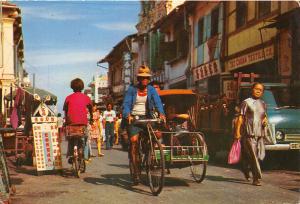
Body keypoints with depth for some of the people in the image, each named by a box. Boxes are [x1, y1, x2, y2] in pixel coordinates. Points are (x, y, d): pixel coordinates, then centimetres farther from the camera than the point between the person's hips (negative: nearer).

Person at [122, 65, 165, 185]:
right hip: (133, 118, -2)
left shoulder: (151, 89, 8)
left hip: (147, 117, 2)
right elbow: (126, 104, -6)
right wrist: (128, 115, -26)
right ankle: (136, 171, -12)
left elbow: (157, 102, -6)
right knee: (134, 141, -17)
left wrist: (161, 113, -25)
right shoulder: (132, 89, 3)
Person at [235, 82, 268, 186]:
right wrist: (237, 132, -12)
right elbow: (240, 117, -4)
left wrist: (265, 120, 5)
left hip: (260, 134, 6)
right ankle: (257, 178, -5)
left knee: (260, 156, 8)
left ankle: (245, 170, 32)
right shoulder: (247, 102, -1)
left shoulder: (263, 104, 17)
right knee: (253, 157, -9)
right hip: (249, 134, -6)